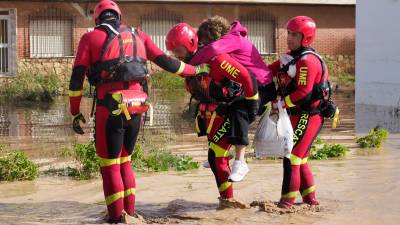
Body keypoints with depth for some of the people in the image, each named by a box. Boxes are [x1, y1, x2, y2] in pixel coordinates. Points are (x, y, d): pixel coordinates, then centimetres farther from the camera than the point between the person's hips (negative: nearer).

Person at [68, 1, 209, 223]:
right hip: (136, 108, 4)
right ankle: (130, 212, 24)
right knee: (124, 161, 20)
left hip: (111, 107, -4)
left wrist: (75, 112, 7)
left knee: (110, 164, 6)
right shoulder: (138, 35, 16)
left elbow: (77, 78, 1)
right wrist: (195, 70, 29)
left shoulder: (90, 38, 6)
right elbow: (165, 61, 17)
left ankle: (117, 217, 8)